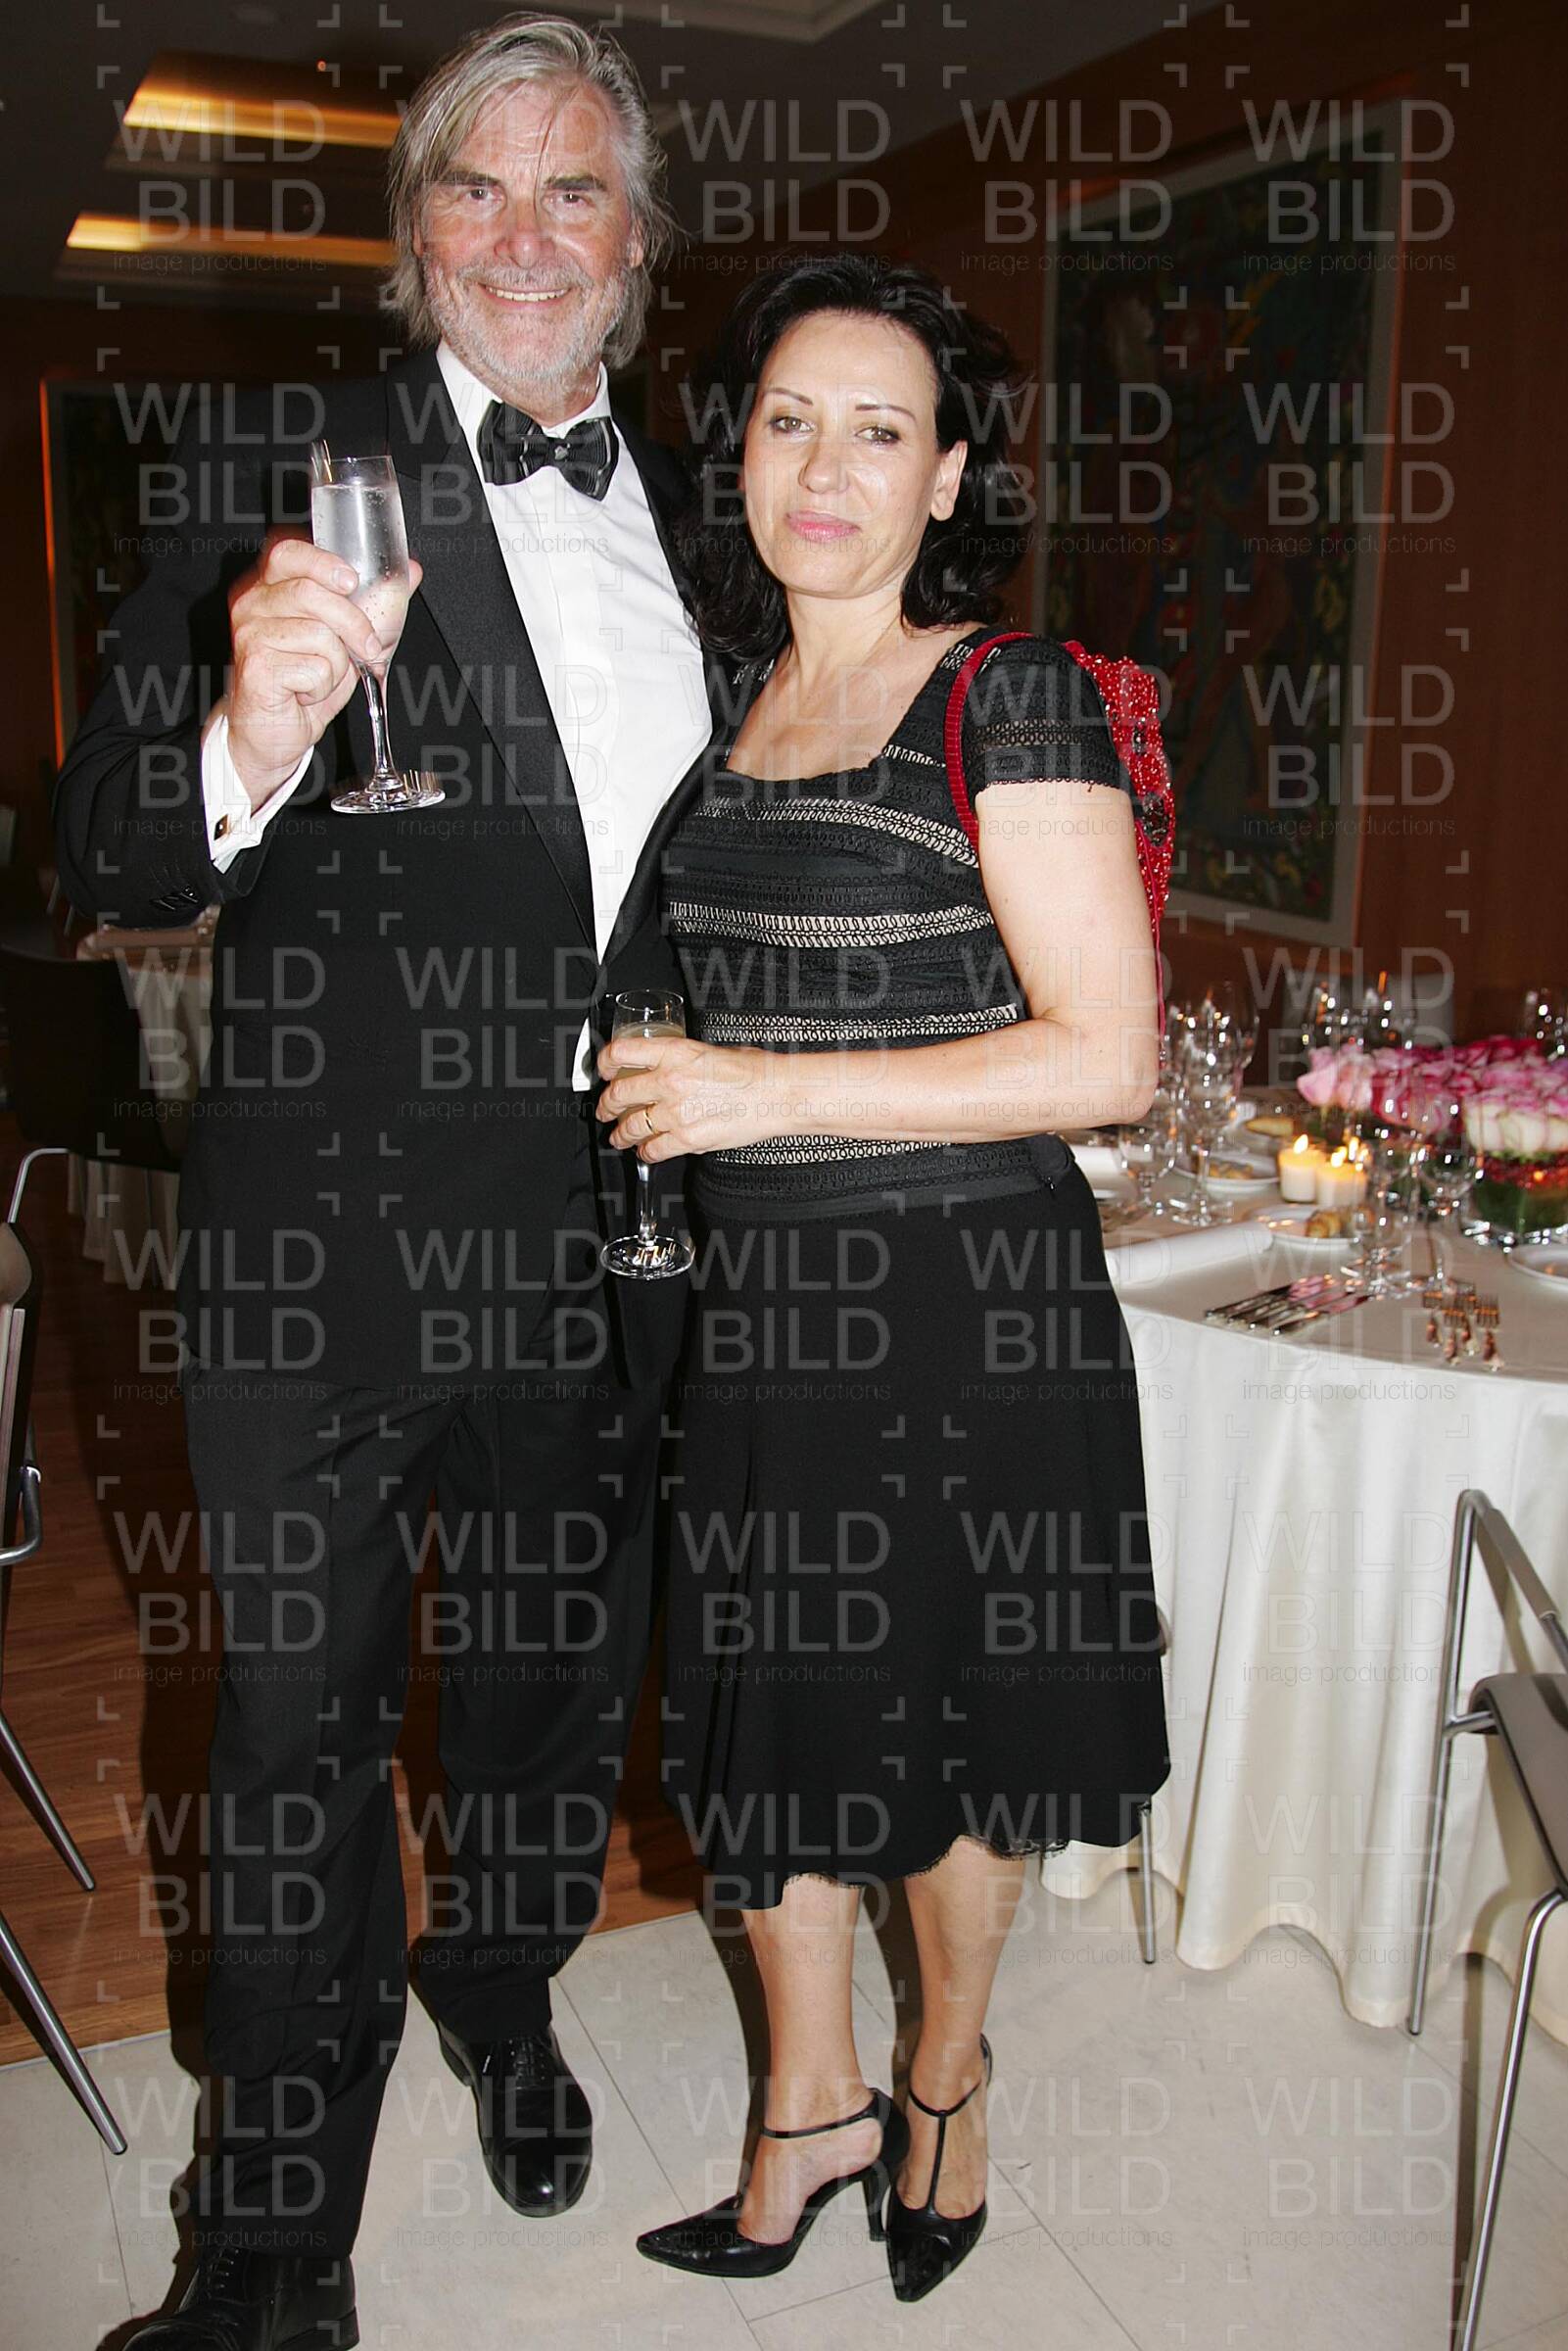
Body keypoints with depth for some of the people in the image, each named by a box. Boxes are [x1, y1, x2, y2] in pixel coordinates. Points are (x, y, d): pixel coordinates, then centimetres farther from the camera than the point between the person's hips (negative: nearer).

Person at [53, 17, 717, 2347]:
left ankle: (500, 1994, 52)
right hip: (333, 1232, -4)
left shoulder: (688, 502, 8)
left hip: (610, 1237, 5)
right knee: (301, 1725, 10)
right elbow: (108, 863, -13)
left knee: (558, 1680, 22)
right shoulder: (281, 467, -7)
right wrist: (240, 747, -34)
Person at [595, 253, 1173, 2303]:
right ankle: (813, 2103, 38)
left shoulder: (1013, 699, -11)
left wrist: (771, 1094, -19)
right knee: (762, 1713, 15)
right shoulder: (731, 701, 9)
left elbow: (1106, 1058, -17)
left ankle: (947, 2076, 42)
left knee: (949, 1728, 14)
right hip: (759, 1296, 6)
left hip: (962, 1308, -6)